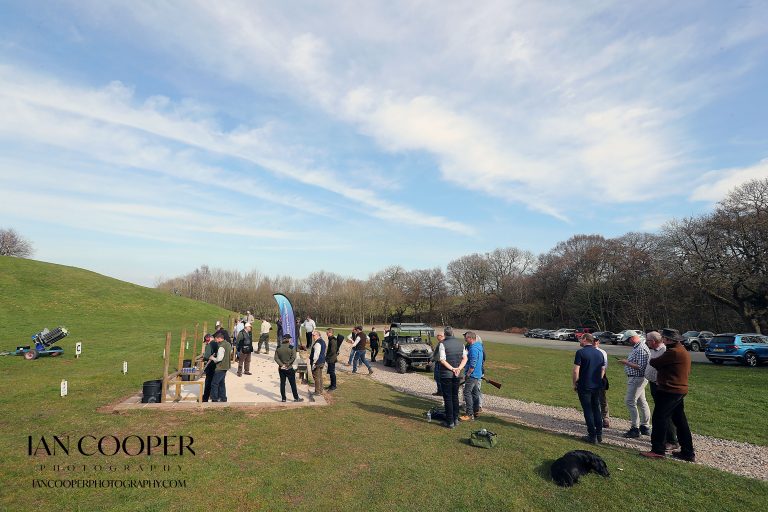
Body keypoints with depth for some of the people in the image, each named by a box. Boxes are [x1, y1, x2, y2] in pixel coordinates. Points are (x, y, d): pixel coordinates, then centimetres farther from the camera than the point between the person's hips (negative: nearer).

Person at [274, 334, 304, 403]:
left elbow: (276, 358, -4)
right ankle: (296, 398, 12)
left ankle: (283, 398, 16)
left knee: (282, 383, 12)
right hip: (289, 369, -3)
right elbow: (293, 357, -21)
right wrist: (288, 364, -13)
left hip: (281, 369, 4)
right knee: (293, 383, 6)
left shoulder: (278, 347, 0)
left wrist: (281, 364, -8)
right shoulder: (291, 347, -12)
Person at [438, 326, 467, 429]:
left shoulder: (443, 344, -12)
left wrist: (452, 368, -14)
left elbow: (442, 360, -19)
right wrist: (459, 368, -8)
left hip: (446, 374, -5)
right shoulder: (460, 343, 5)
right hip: (456, 375, 5)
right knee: (455, 396, 18)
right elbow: (465, 358, 2)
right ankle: (456, 418, 25)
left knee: (448, 398, 2)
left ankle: (450, 422, 6)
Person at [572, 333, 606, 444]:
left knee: (588, 410, 3)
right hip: (597, 386, 6)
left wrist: (575, 384, -5)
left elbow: (576, 371, -17)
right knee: (596, 409, 16)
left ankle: (592, 436, 7)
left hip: (584, 386, -6)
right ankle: (599, 435, 21)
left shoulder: (581, 352, -14)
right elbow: (603, 370, 13)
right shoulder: (599, 353, 7)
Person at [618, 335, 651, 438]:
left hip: (637, 379, -11)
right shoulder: (637, 347, 12)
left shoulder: (641, 350, -21)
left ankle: (635, 429, -1)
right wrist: (627, 362, 10)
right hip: (635, 378, 11)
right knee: (641, 402, 16)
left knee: (630, 402, -7)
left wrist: (627, 363, -20)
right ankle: (645, 427, 25)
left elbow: (641, 367, -25)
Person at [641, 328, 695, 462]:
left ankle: (658, 450, 3)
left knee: (659, 418, -2)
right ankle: (688, 452, 23)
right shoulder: (683, 351, 13)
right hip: (680, 389, 10)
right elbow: (687, 372, 20)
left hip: (669, 391, -10)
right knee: (680, 421, 16)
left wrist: (651, 361, 9)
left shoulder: (673, 352, -21)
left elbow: (655, 363, -15)